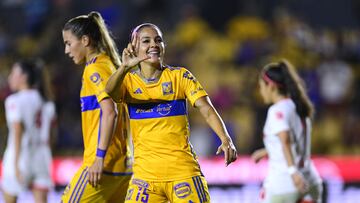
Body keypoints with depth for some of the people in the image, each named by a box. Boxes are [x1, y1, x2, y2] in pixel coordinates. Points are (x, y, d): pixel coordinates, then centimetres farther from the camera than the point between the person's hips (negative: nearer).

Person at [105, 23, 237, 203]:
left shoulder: (180, 76, 2)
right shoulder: (128, 80, 4)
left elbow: (206, 109, -7)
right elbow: (110, 92, -18)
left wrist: (226, 140, -25)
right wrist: (125, 68, -39)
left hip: (183, 172, -1)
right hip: (145, 173, 1)